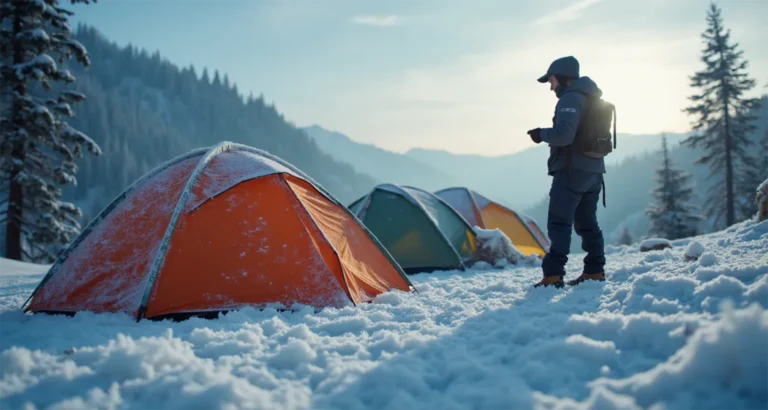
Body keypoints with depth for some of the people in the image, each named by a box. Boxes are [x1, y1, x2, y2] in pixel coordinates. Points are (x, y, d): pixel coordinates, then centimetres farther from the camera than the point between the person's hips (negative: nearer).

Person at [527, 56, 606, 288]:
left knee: (559, 223, -10)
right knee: (587, 223, 15)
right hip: (594, 170, 10)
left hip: (572, 170, -10)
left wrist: (542, 134, -7)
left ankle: (553, 276, -15)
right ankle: (595, 272, 19)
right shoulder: (593, 99, 20)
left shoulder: (570, 99, -12)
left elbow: (564, 134, -24)